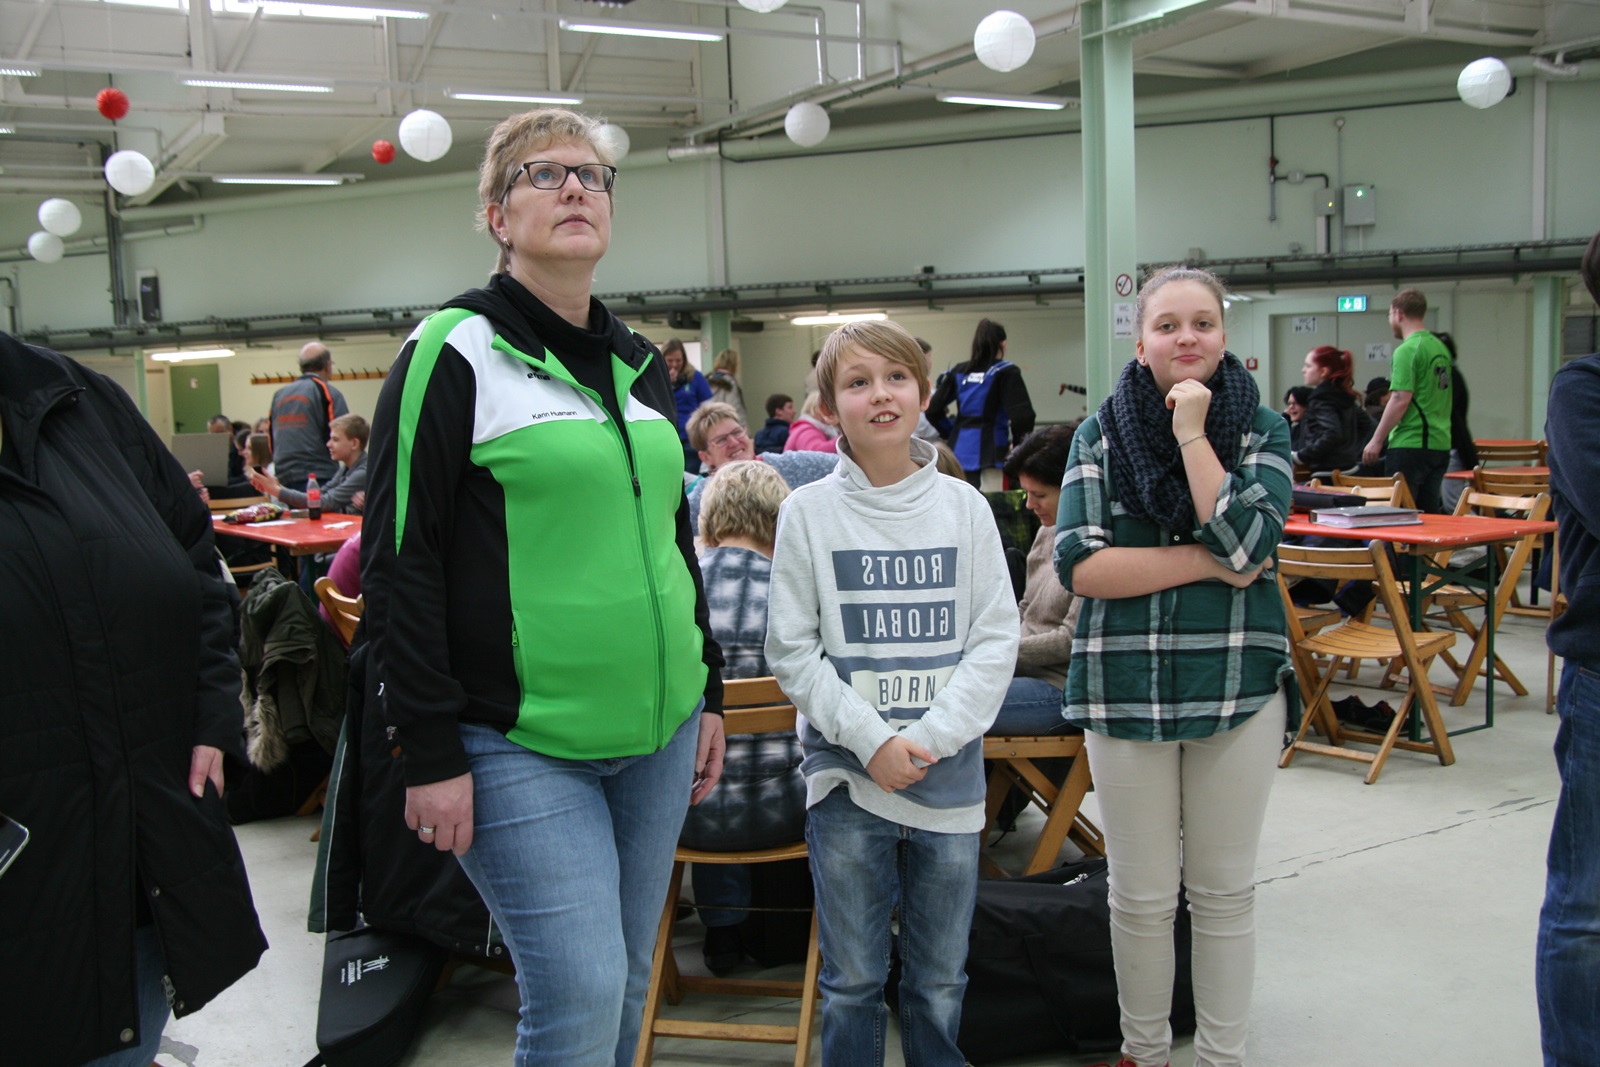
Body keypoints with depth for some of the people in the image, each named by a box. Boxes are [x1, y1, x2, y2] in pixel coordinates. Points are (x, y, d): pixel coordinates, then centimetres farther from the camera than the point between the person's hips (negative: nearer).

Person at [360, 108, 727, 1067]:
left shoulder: (641, 364, 13)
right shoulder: (455, 354, -7)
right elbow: (399, 564, -11)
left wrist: (710, 693, 16)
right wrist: (431, 754, -13)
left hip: (657, 732, 7)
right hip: (521, 744, -6)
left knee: (627, 980, 14)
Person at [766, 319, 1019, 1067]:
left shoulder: (964, 506, 2)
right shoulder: (808, 511, -2)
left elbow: (995, 640, -1)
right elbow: (792, 651, -4)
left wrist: (928, 738, -12)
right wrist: (871, 740, -14)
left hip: (950, 774, 1)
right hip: (845, 778, -1)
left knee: (940, 983, 14)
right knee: (852, 983, 11)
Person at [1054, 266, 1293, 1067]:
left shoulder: (1261, 429, 2)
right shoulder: (1100, 432, 2)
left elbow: (1246, 544, -15)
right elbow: (1079, 564, -10)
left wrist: (1192, 432, -14)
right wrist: (1208, 562, -14)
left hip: (1238, 686, 0)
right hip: (1125, 689, 0)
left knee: (1224, 891, 13)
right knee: (1141, 896, 11)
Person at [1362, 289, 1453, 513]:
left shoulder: (1407, 351, -13)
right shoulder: (1440, 348, 13)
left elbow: (1400, 399, -18)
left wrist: (1376, 440, -13)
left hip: (1410, 445, -8)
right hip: (1440, 445, 8)